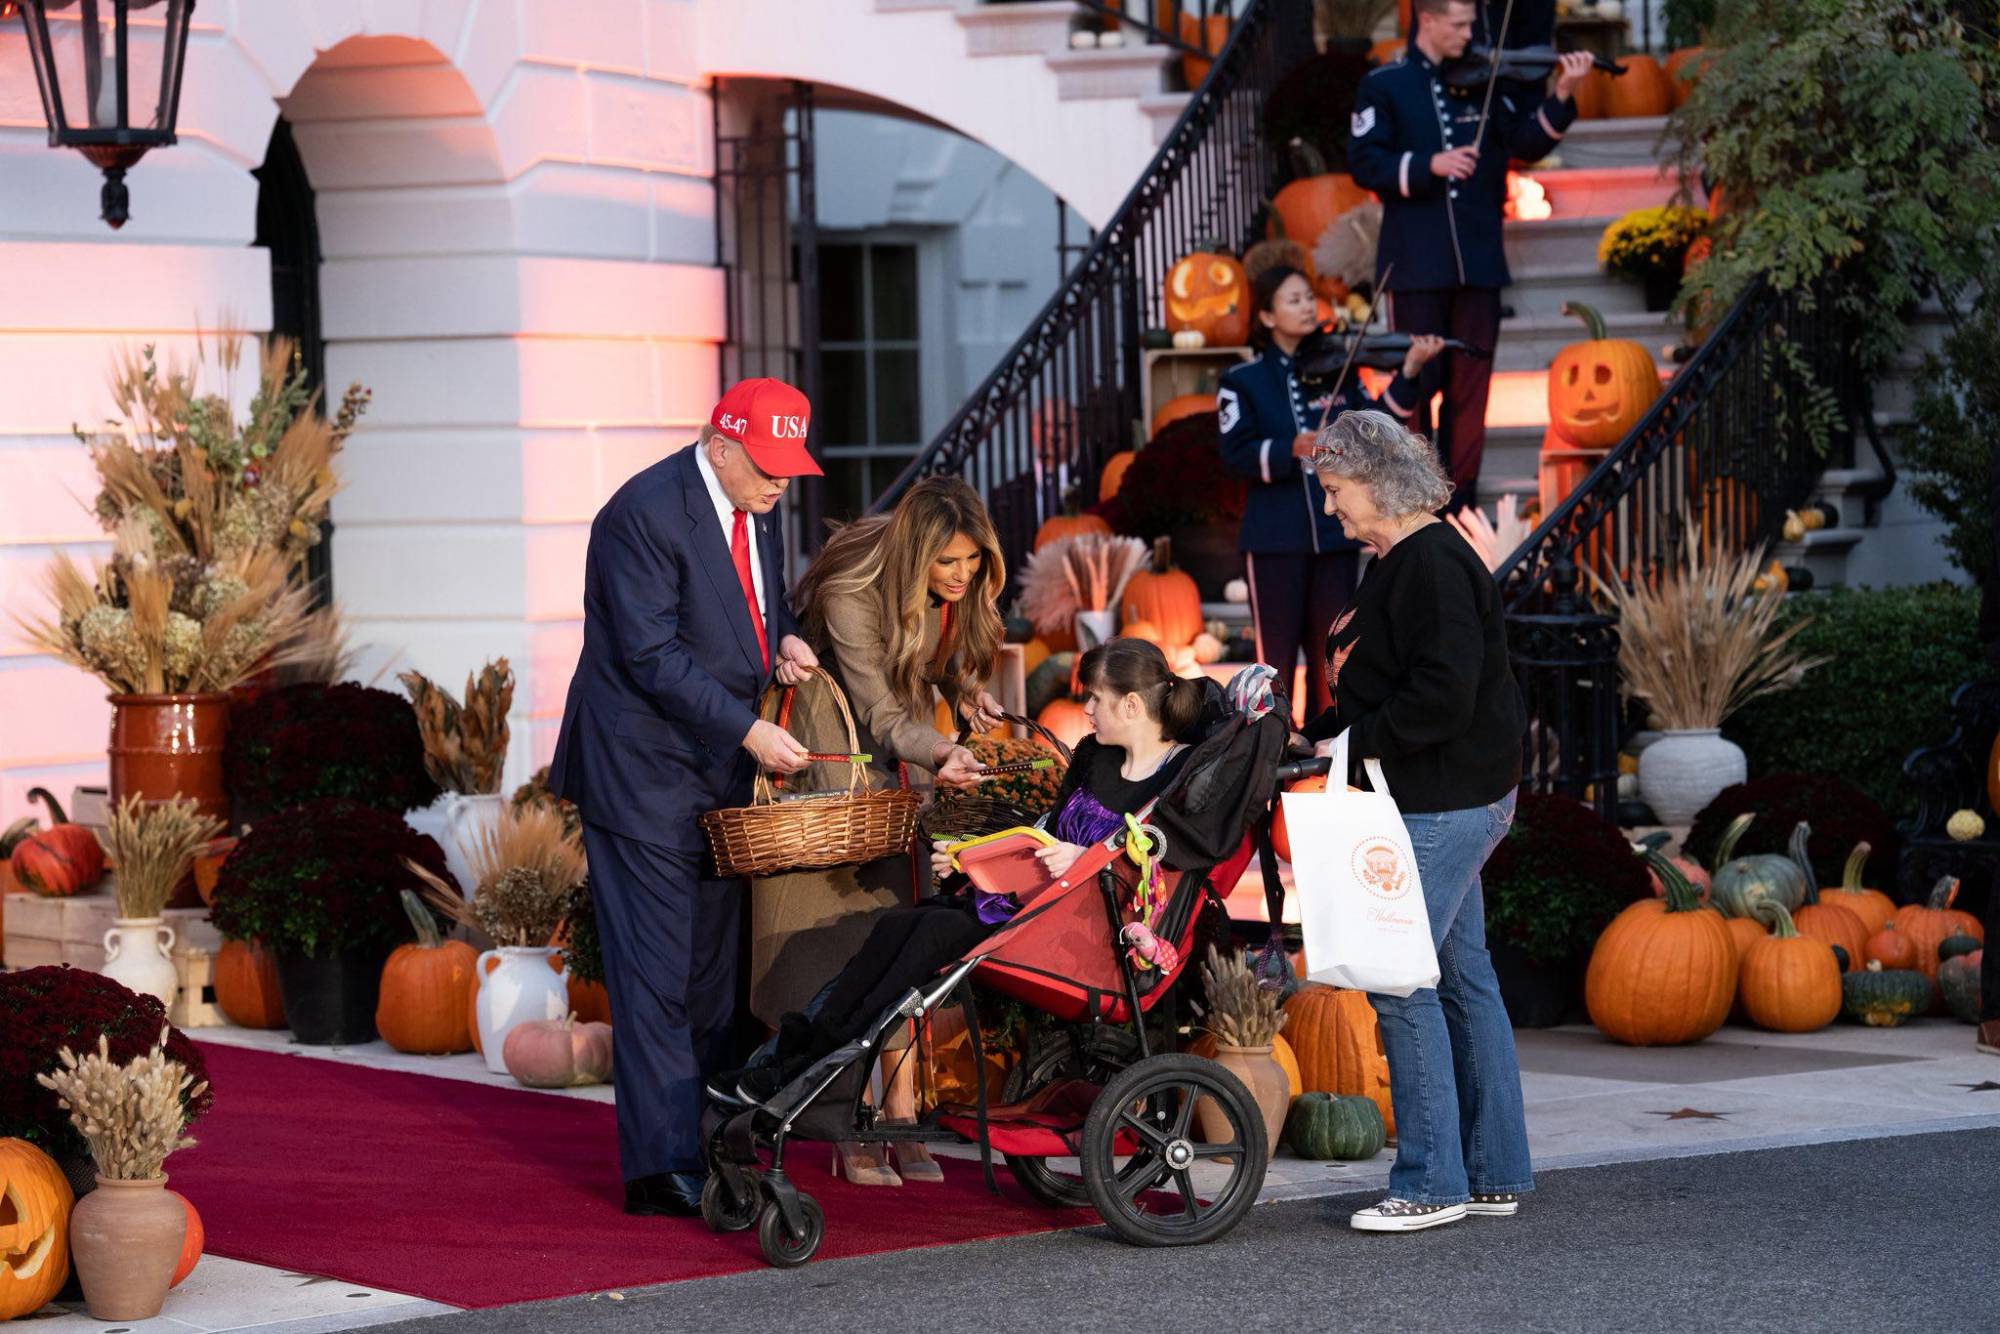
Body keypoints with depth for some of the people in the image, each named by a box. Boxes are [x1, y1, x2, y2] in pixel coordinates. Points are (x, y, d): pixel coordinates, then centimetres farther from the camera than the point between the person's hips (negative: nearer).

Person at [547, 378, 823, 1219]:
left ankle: (712, 1149, 17)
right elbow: (652, 654, -21)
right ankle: (663, 1169, -11)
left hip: (717, 773, 9)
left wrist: (782, 638, 2)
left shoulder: (758, 507, 9)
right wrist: (749, 730, -22)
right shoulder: (645, 515, -18)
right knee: (655, 974, -10)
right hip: (641, 774, -9)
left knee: (713, 968, 11)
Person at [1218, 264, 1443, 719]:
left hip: (1333, 531, 3)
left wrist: (1408, 374, -10)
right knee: (1277, 653, 0)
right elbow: (1237, 455, -10)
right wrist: (1292, 449, -26)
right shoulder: (1243, 381, 0)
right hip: (1275, 538, -3)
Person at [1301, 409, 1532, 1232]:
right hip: (1447, 801, 11)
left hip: (1443, 806, -11)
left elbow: (1443, 696, -24)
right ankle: (1496, 1173, 18)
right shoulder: (1399, 563, 16)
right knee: (1462, 977, 12)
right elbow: (1380, 691, 22)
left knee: (1402, 981, -9)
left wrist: (1356, 740, -16)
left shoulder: (1433, 565, -16)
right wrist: (1318, 733, 10)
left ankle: (1432, 1181, -5)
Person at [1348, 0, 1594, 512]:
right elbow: (1364, 163, -7)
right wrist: (1429, 165, -20)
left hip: (1477, 259, 3)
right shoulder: (1384, 86, 1)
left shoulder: (1483, 82, 9)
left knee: (1469, 388, 4)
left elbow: (1527, 143, 4)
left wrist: (1562, 98, -10)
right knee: (1416, 385, 1)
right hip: (1416, 262, -3)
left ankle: (1459, 504, 10)